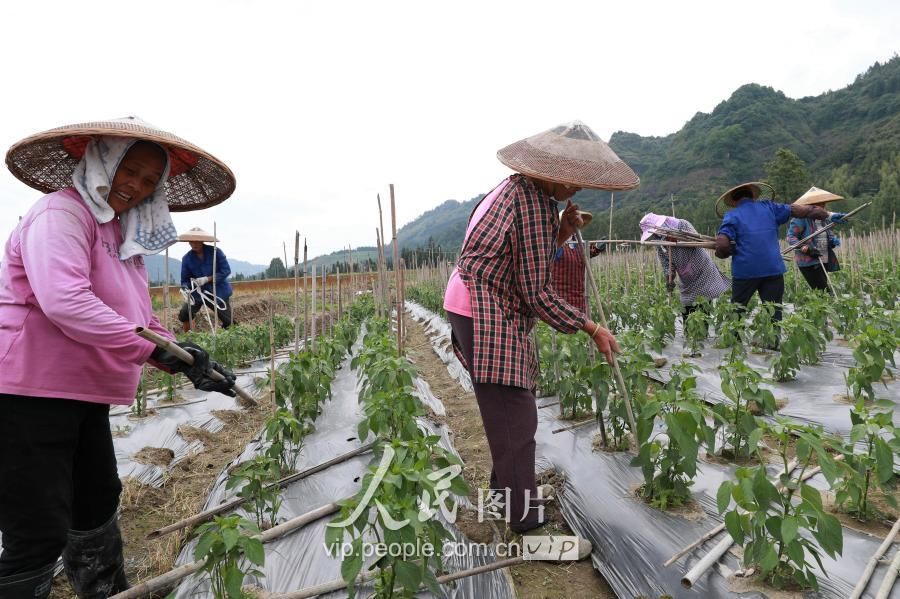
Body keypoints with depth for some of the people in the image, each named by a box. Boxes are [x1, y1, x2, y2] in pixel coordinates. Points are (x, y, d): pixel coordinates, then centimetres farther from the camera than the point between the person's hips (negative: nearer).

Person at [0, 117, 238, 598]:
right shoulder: (62, 213, -14)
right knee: (40, 535, -3)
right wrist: (156, 351, -32)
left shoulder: (124, 234, 15)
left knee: (98, 504, 22)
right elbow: (63, 299, -31)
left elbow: (138, 319, 15)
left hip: (83, 393, 10)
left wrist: (191, 364, 2)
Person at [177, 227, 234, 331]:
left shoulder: (216, 252, -10)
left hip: (219, 291, -2)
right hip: (198, 292, 2)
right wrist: (186, 290, -21)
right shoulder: (187, 258, -3)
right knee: (184, 314, -17)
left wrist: (207, 279, -21)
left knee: (228, 322, 0)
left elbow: (226, 270, -13)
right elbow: (185, 280, 1)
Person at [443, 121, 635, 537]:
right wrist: (592, 329, -11)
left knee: (510, 410, 21)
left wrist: (561, 232, 1)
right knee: (515, 417, -5)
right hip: (486, 314, -10)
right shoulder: (535, 205, -19)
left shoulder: (520, 188, 11)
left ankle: (505, 485, 39)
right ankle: (525, 519, 6)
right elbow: (537, 293, -18)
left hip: (483, 309, 10)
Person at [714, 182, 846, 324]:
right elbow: (798, 210, 11)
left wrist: (731, 251, 11)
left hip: (745, 270, -2)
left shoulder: (731, 216, 1)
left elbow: (722, 246, -10)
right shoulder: (769, 207, 10)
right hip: (773, 269, 2)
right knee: (774, 313, 6)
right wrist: (827, 214, 18)